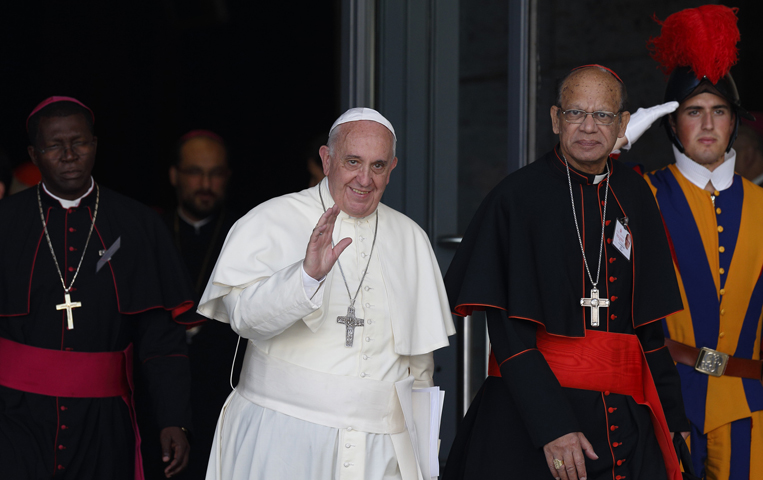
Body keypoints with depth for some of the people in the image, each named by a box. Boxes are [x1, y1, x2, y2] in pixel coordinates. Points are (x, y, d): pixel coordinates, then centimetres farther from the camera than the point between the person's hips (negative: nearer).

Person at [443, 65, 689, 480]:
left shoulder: (634, 196, 7)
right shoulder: (517, 196, -7)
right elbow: (506, 329, -12)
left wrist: (669, 415, 12)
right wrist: (551, 425, -21)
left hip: (625, 414, 4)